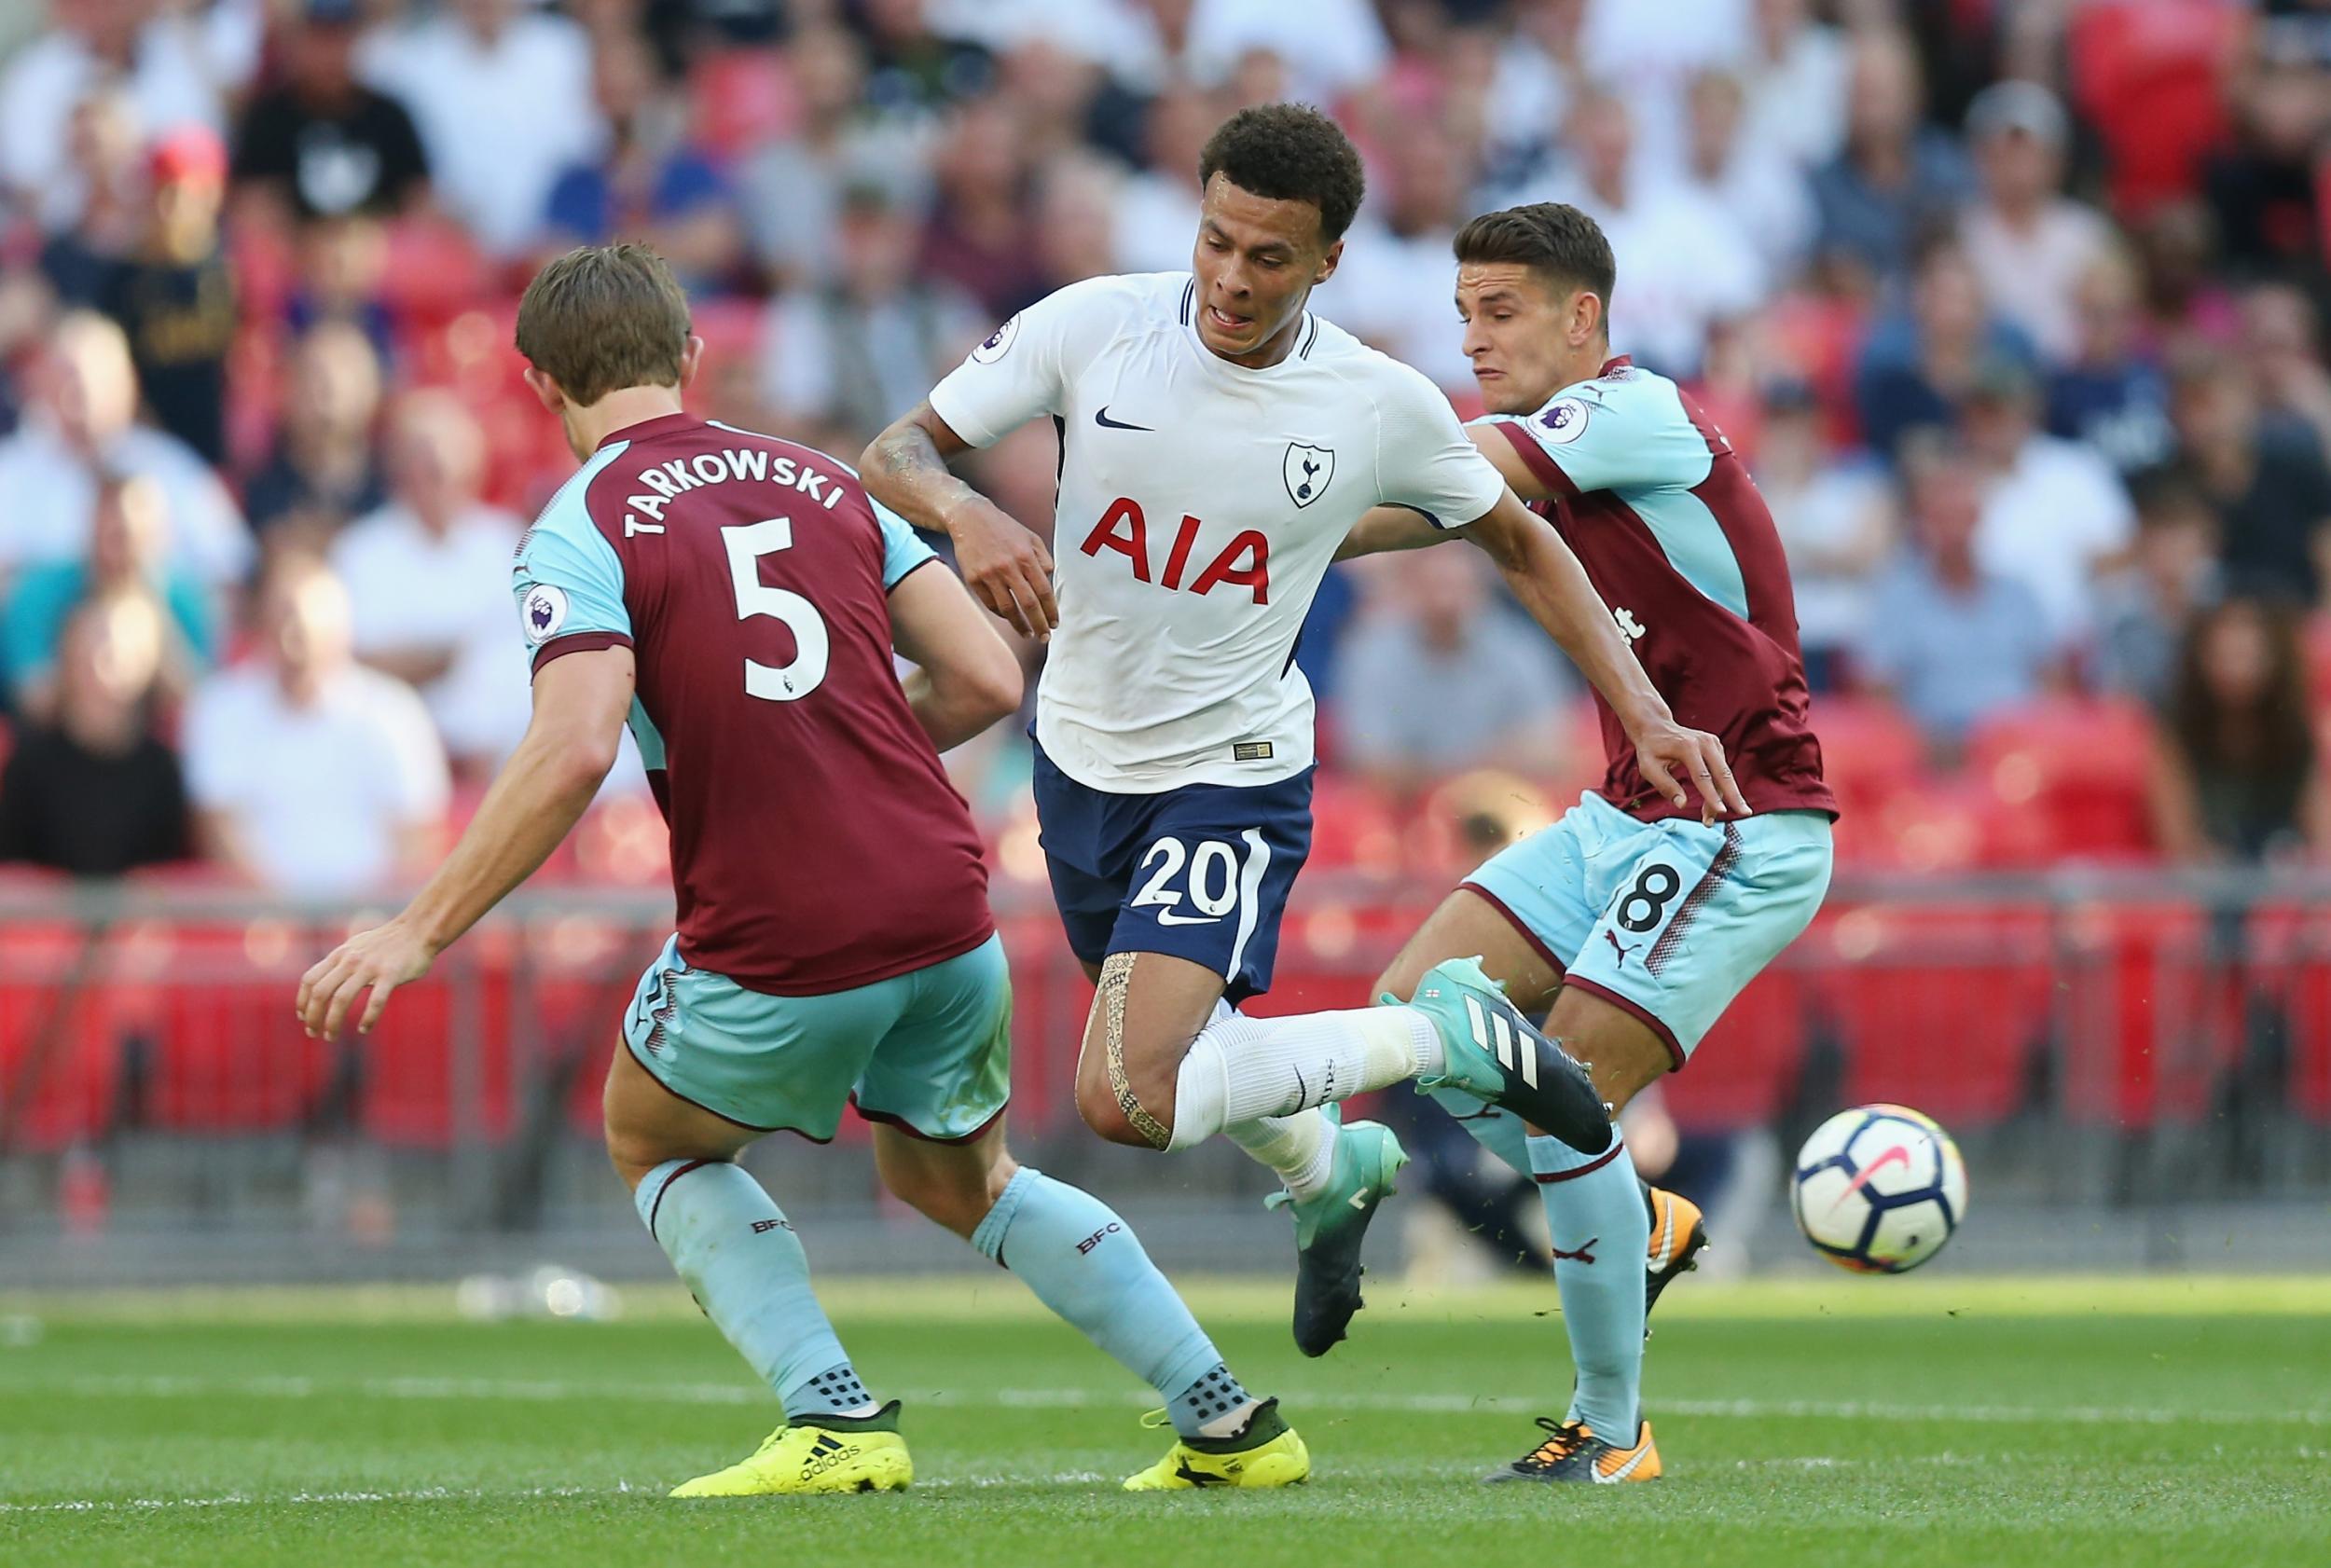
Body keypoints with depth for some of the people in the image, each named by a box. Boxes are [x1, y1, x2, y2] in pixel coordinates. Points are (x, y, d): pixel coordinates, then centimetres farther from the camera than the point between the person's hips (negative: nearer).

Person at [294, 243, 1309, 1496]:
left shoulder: (578, 534, -4)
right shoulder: (819, 482, 12)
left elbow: (574, 749, -20)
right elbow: (986, 678, 7)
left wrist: (421, 931, -16)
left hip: (777, 957, -5)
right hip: (944, 912, 5)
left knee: (653, 1143, 25)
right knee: (955, 1179, 30)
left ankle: (834, 1418, 7)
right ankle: (1230, 1422, 22)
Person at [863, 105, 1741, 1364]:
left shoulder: (1382, 408, -14)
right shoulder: (1094, 326, -13)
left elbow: (1518, 543, 4)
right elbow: (896, 453, -8)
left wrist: (1648, 718, -2)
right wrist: (966, 513, -32)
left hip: (1234, 777, -4)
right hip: (1081, 761, 4)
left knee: (1127, 1100, -23)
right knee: (1173, 1053, 23)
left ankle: (1448, 1035, -4)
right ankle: (1334, 1176, 56)